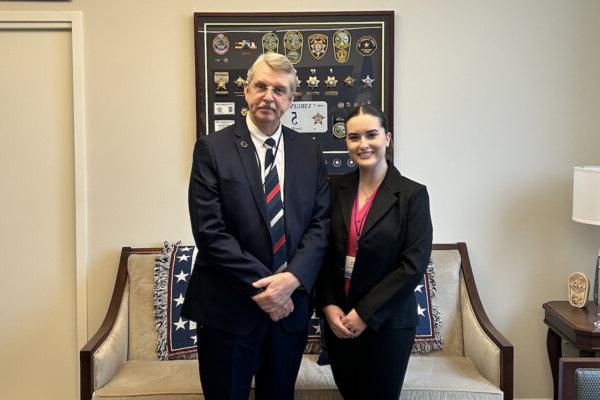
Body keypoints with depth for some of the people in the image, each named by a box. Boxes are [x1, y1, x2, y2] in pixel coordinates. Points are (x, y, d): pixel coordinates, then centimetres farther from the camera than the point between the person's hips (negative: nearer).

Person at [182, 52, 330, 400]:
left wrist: (292, 279, -15)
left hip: (291, 307, 3)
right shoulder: (213, 149, -6)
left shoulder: (310, 151, 5)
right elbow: (209, 231, -13)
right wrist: (260, 287, -16)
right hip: (229, 308, -3)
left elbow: (321, 224, 0)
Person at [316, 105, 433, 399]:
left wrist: (365, 314, -14)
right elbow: (323, 253, 4)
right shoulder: (336, 189, 2)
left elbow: (414, 264, -13)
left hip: (387, 323, -3)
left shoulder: (413, 194, -9)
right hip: (338, 320, 3)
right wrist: (328, 306, -8)